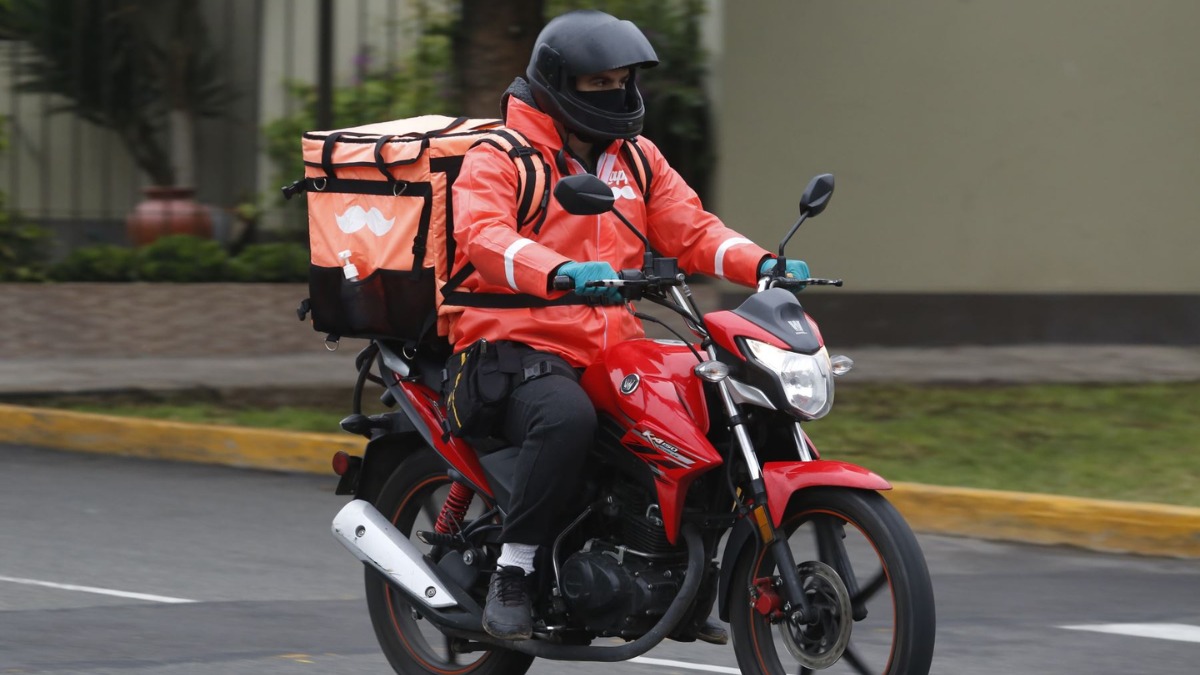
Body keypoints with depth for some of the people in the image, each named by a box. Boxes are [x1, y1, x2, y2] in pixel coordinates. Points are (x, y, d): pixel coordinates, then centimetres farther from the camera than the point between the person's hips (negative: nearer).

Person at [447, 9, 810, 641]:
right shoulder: (498, 160, -4)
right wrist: (563, 273, -41)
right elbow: (484, 236, -22)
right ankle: (509, 576, -27)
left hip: (613, 348, 7)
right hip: (519, 346, -7)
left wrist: (762, 263, -9)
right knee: (567, 417, -38)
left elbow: (688, 229, 11)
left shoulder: (638, 160, 18)